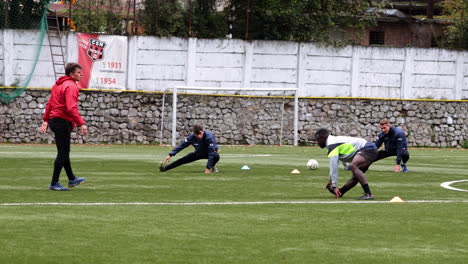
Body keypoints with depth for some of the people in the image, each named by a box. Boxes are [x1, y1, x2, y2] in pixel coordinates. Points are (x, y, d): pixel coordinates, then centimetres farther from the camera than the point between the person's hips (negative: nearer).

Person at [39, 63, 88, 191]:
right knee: (63, 153, -5)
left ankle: (72, 179, 32)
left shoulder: (58, 85, 15)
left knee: (64, 152, 19)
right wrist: (81, 123, -28)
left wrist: (45, 120, 21)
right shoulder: (71, 86, -15)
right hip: (63, 122, -10)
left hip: (54, 121, 10)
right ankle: (54, 184, -4)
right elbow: (71, 108, -26)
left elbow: (50, 103, 19)